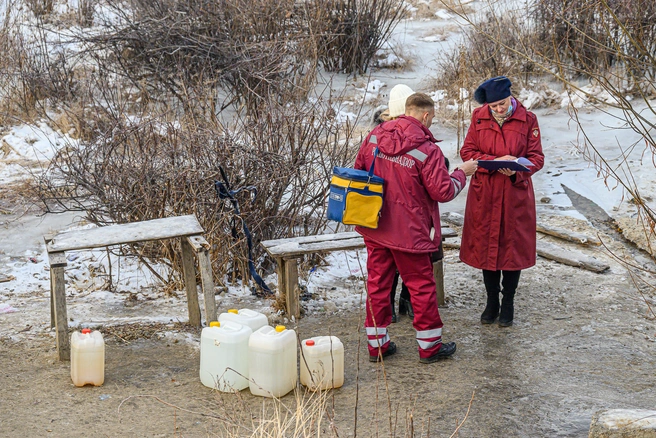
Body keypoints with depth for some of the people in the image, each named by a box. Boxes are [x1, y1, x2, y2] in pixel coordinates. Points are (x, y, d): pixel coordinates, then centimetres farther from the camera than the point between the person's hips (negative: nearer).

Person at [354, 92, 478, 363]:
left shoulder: (374, 137, -1)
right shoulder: (427, 150, -19)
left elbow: (359, 170, 10)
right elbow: (443, 192, -15)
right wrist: (462, 173, 2)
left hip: (374, 228, 5)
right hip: (409, 230, -5)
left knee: (377, 282, 14)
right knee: (421, 285, 9)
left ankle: (377, 343, 21)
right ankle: (429, 346, 20)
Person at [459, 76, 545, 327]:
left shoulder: (527, 119, -4)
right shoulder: (479, 118, 0)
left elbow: (536, 158, -3)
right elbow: (467, 151, -2)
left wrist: (517, 170, -23)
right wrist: (495, 161, -18)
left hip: (516, 194, -1)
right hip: (484, 194, 2)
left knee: (513, 247, 6)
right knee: (485, 245, 8)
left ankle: (508, 303, 23)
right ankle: (492, 301, 25)